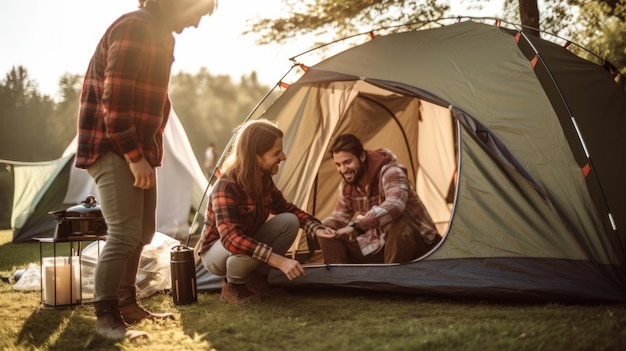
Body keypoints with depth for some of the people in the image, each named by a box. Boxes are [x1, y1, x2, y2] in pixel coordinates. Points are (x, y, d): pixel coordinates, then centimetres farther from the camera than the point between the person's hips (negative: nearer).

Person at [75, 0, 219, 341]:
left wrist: (148, 153, 18)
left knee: (141, 232, 15)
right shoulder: (133, 27, -18)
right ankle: (106, 317, -4)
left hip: (137, 148, 10)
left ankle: (126, 303, 28)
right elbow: (114, 100, -24)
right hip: (111, 148, -10)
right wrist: (135, 156, -23)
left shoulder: (160, 35, 14)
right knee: (124, 233, -13)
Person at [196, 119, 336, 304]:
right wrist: (279, 260, -49)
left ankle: (256, 278, -2)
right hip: (215, 252, -7)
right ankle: (233, 286, -7)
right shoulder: (226, 187, -32)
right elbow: (231, 239, -43)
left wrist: (315, 229, -11)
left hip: (246, 241, 7)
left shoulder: (263, 179, -8)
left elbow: (286, 208, 8)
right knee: (249, 251, -39)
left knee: (290, 221, -14)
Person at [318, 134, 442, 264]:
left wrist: (356, 225, -47)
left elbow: (395, 205, -43)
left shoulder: (389, 172, -23)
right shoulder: (347, 185, 0)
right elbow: (340, 216, 11)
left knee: (396, 224, -42)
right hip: (380, 246, 7)